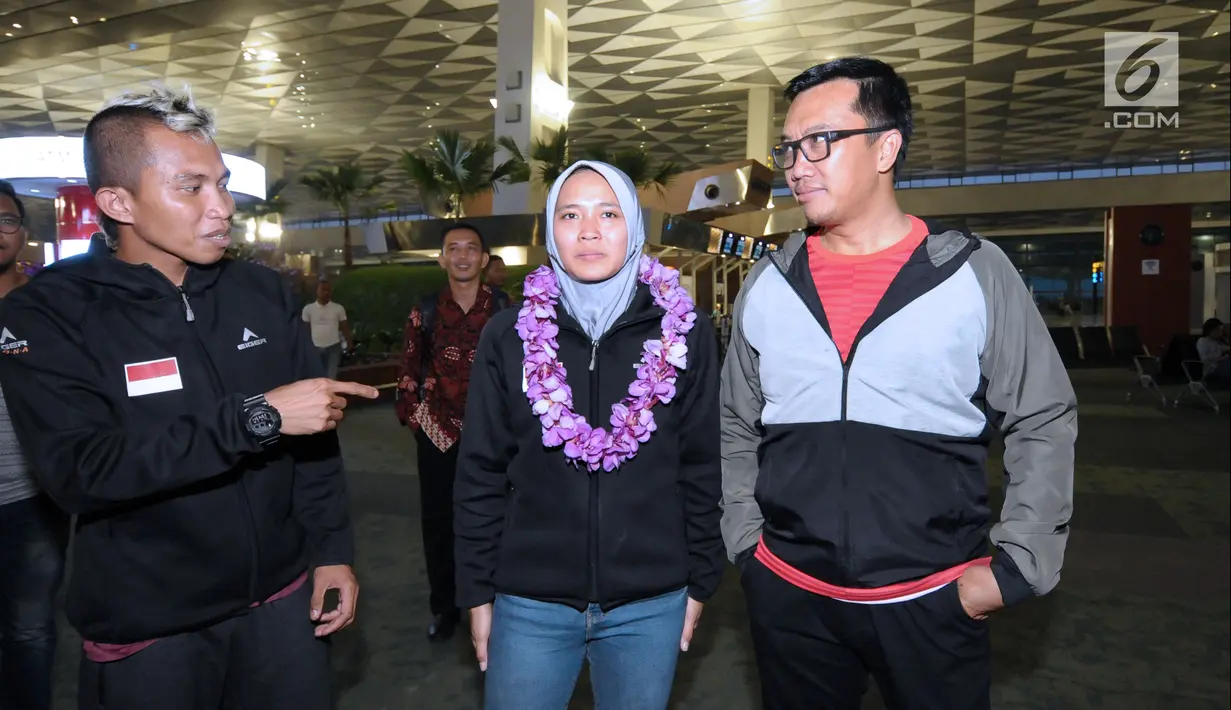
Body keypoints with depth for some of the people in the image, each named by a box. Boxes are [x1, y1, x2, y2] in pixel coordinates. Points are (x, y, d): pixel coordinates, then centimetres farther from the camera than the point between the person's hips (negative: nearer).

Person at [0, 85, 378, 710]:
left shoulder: (263, 294, -1)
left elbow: (314, 437, 3)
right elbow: (78, 472, -23)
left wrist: (331, 550, 0)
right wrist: (255, 416, -27)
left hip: (281, 599, 3)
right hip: (144, 630, -2)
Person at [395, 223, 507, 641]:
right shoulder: (425, 312, 2)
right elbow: (409, 370, 7)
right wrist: (411, 417, 1)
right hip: (437, 433, 2)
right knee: (437, 521, 11)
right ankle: (444, 606, 29)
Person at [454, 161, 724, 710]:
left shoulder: (685, 334, -3)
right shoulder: (509, 336, -2)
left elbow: (702, 467, 2)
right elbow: (481, 473, 1)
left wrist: (700, 581, 4)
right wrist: (477, 591, 1)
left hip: (650, 603, 0)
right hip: (529, 602, 1)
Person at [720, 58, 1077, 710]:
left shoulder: (977, 272, -5)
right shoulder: (766, 285, 1)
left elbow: (1044, 423, 1)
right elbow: (736, 429, 9)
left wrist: (1016, 567, -4)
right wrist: (747, 544, 4)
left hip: (937, 601, -1)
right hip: (788, 596, 2)